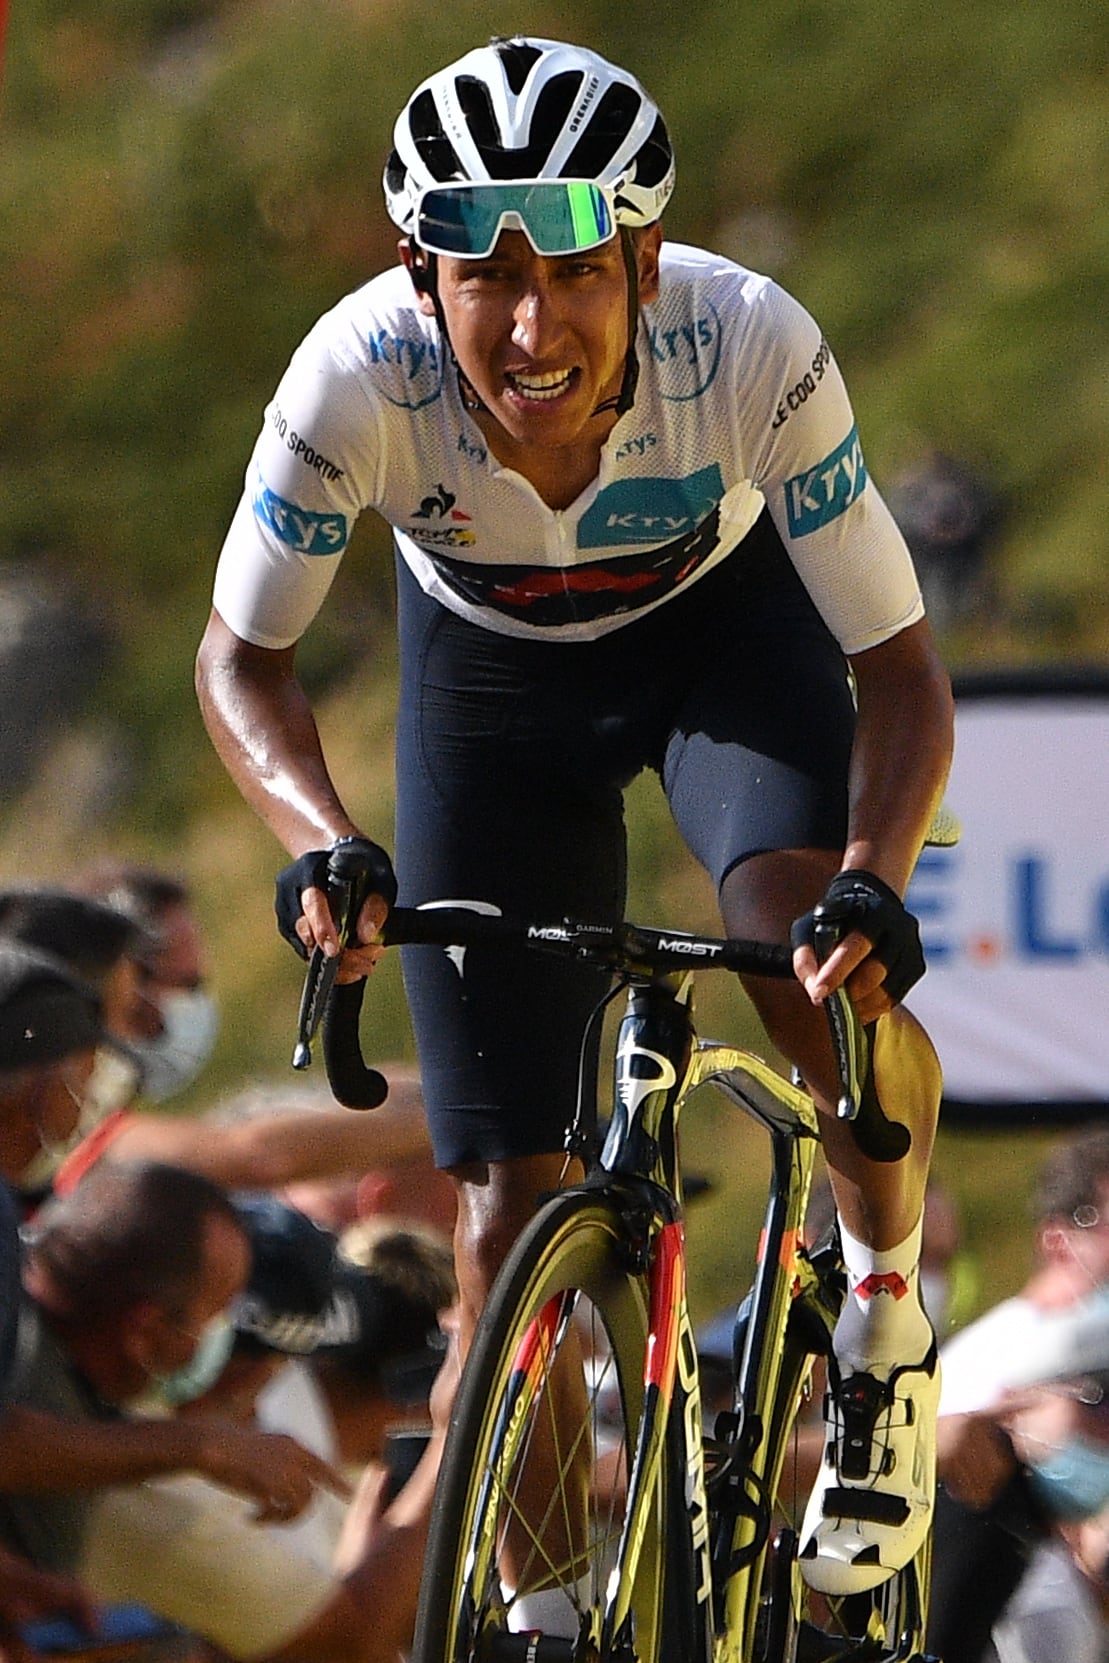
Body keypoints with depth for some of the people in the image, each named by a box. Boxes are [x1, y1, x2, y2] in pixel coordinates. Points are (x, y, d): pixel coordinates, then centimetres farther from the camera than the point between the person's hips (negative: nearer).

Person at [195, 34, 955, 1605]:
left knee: (815, 955, -33)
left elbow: (899, 667, -26)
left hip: (725, 621, -1)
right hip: (489, 667, 1)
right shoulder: (360, 379, -34)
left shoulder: (753, 350, -36)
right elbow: (242, 660, -18)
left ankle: (888, 1317, -5)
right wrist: (322, 847, -37)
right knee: (508, 1220, -4)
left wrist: (872, 881, -44)